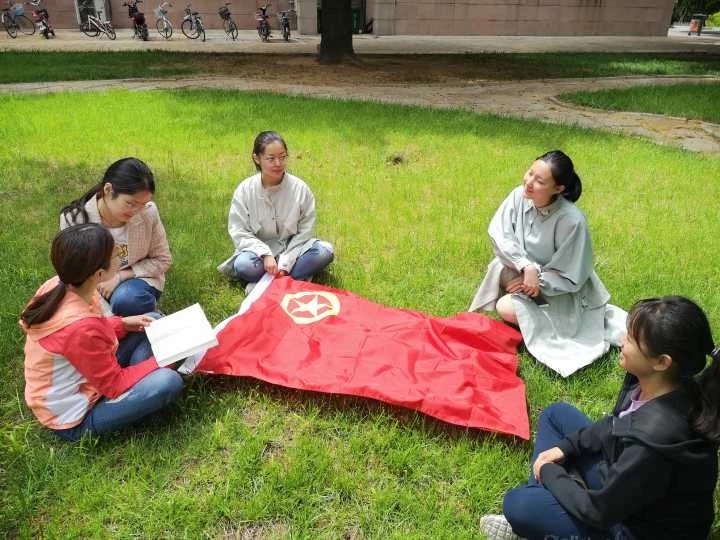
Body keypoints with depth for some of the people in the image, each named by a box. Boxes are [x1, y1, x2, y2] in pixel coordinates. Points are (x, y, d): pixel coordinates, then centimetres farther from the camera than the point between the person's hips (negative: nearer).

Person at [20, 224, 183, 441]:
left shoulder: (57, 286, -12)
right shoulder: (80, 327, -36)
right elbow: (115, 385, -22)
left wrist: (123, 323, -2)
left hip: (75, 380, 8)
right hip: (72, 418, -8)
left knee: (153, 321, 5)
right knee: (169, 381, -26)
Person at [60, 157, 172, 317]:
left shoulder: (148, 212, -20)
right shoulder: (74, 219, -21)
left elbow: (162, 260, -5)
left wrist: (119, 276, -19)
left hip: (136, 278, -1)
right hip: (92, 286, 1)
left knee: (124, 300, -33)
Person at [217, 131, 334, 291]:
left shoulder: (300, 188, -12)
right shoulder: (245, 189, -11)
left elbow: (305, 230, -8)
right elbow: (238, 231, -9)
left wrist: (285, 262, -17)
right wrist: (265, 254, -24)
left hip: (291, 249, 2)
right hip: (260, 251, -1)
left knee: (325, 251, -26)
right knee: (243, 265, -33)